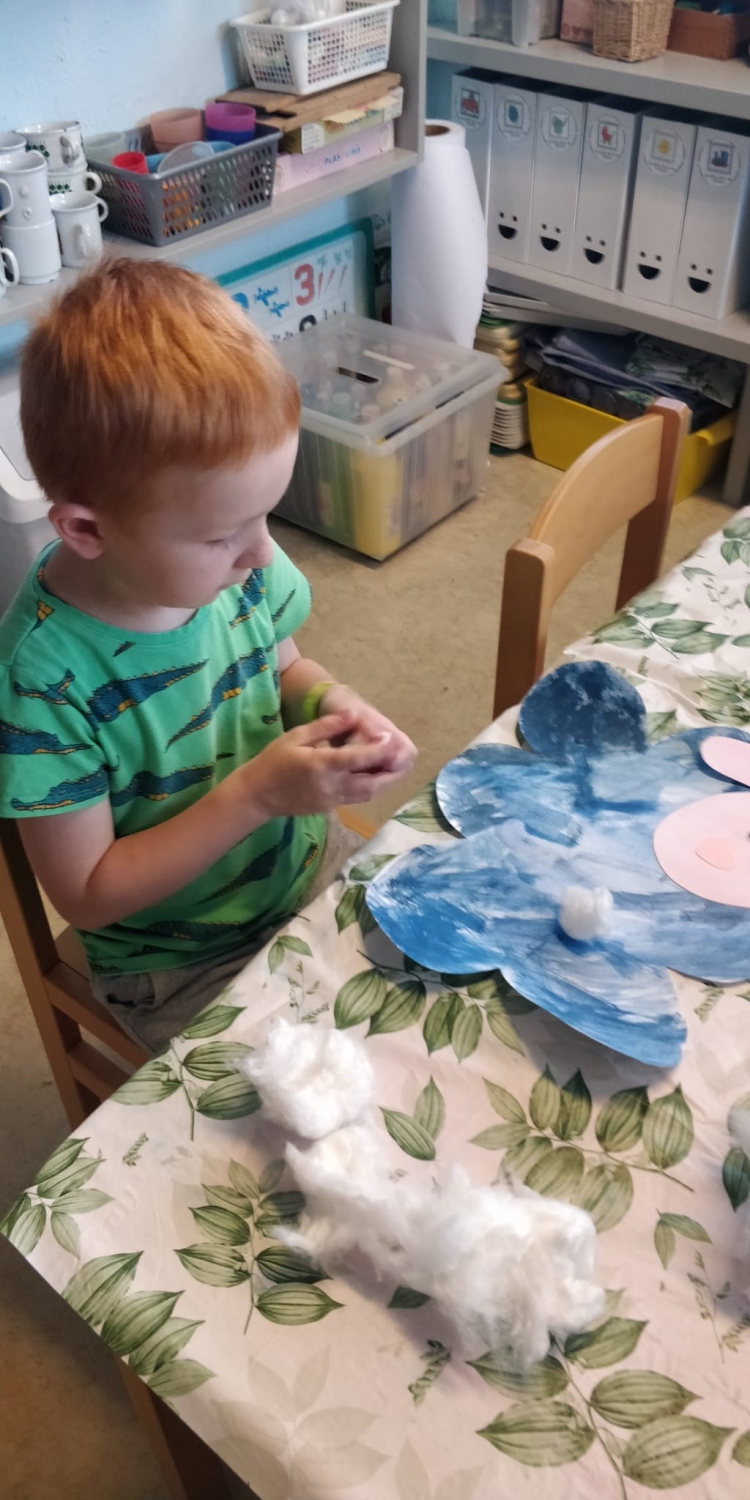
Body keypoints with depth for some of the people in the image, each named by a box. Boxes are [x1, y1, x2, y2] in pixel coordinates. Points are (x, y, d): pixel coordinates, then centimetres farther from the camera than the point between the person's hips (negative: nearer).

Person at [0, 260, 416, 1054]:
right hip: (185, 964, -5)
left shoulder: (231, 560, -15)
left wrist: (329, 703, -16)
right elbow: (88, 895, -20)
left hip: (310, 867, 5)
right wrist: (254, 794, -29)